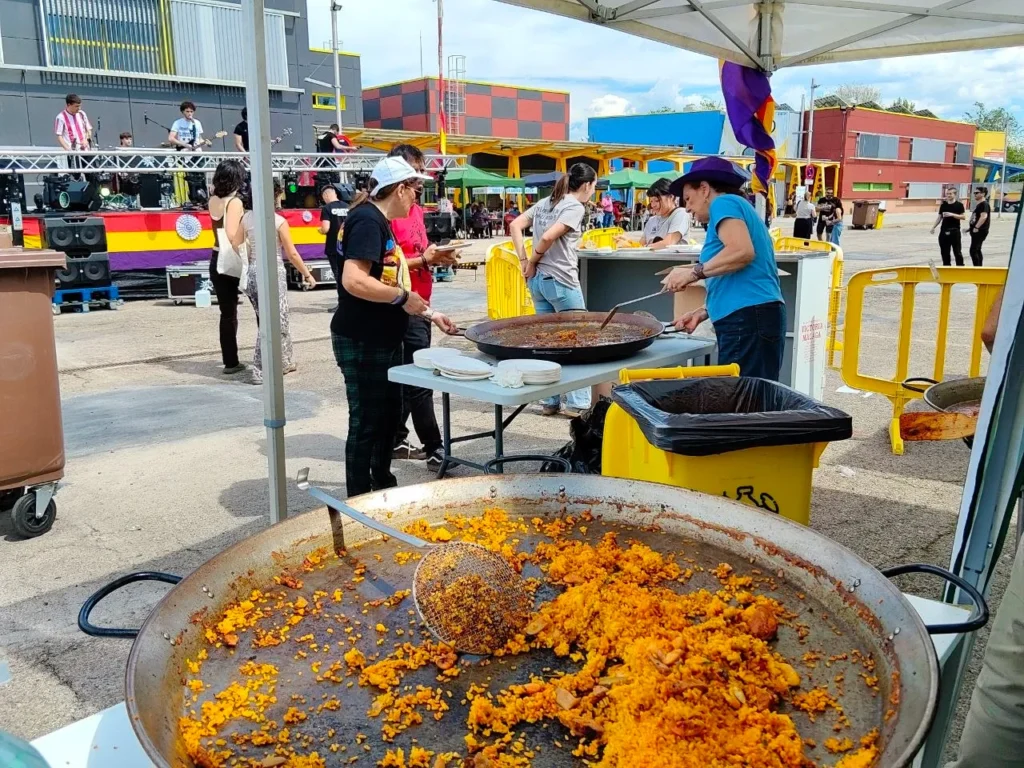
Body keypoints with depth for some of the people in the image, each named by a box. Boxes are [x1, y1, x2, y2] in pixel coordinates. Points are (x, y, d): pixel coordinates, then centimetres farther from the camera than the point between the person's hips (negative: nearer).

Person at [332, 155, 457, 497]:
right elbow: (354, 281, -30)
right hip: (362, 342, -10)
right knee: (367, 424, 0)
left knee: (389, 416, 19)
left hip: (382, 340, 10)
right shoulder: (368, 220, -17)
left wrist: (429, 313, 18)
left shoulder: (381, 222, 14)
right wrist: (403, 297, -19)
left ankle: (384, 488, 35)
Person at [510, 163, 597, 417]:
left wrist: (524, 261, 6)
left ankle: (550, 401, 18)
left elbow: (515, 225, 10)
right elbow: (549, 237, -20)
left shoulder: (545, 202, 14)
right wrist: (531, 263, -6)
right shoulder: (575, 207, -9)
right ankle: (578, 403, 4)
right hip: (561, 281, -8)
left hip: (538, 280, 8)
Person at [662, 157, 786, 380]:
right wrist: (703, 312, 17)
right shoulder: (739, 209, 30)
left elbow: (743, 251, -19)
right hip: (752, 317, 10)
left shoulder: (724, 203, 1)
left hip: (748, 318, -10)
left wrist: (694, 272, -12)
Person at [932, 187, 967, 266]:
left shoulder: (959, 205, -2)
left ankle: (960, 266, 2)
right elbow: (939, 217, 13)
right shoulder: (943, 205, 10)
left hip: (955, 231, -4)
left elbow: (963, 216, -7)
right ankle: (946, 266, 17)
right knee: (944, 251, 8)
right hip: (944, 231, 4)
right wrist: (933, 227, 4)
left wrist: (952, 214, -19)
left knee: (957, 251, -3)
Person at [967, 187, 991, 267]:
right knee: (977, 250, 15)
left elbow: (984, 216, -26)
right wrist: (970, 227, 21)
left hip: (980, 231, -11)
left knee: (973, 250, -15)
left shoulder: (984, 204, -13)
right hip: (976, 231, 11)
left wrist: (976, 227, -27)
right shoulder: (978, 204, 18)